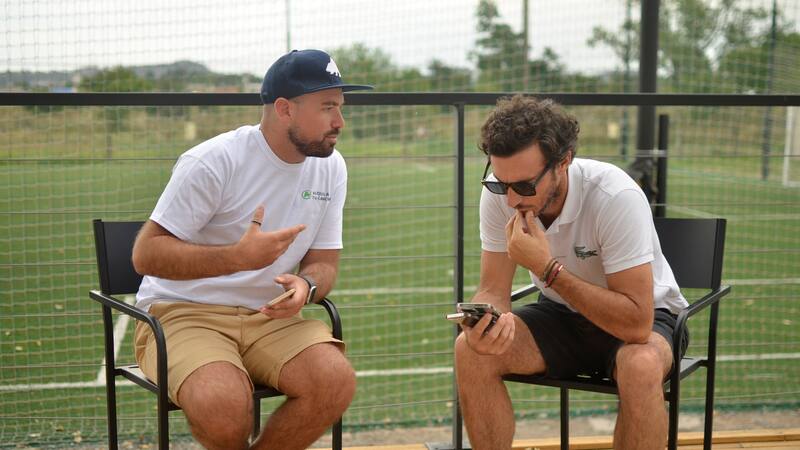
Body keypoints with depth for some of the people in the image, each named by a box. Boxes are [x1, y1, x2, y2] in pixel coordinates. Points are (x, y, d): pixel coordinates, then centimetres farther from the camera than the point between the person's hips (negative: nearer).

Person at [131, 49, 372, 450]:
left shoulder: (330, 167, 4)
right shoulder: (213, 161, -15)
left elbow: (323, 261, 9)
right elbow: (146, 254, -15)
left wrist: (305, 286, -16)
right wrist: (239, 256, -27)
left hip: (269, 316, 5)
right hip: (183, 312, -5)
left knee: (336, 382, -23)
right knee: (223, 404, -33)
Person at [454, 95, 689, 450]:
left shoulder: (616, 197, -31)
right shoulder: (499, 193, -17)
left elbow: (636, 323, -33)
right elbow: (493, 290, -11)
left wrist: (547, 267, -36)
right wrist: (483, 325, -35)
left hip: (641, 316, -4)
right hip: (562, 314, 4)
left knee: (641, 368, -37)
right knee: (470, 351, -21)